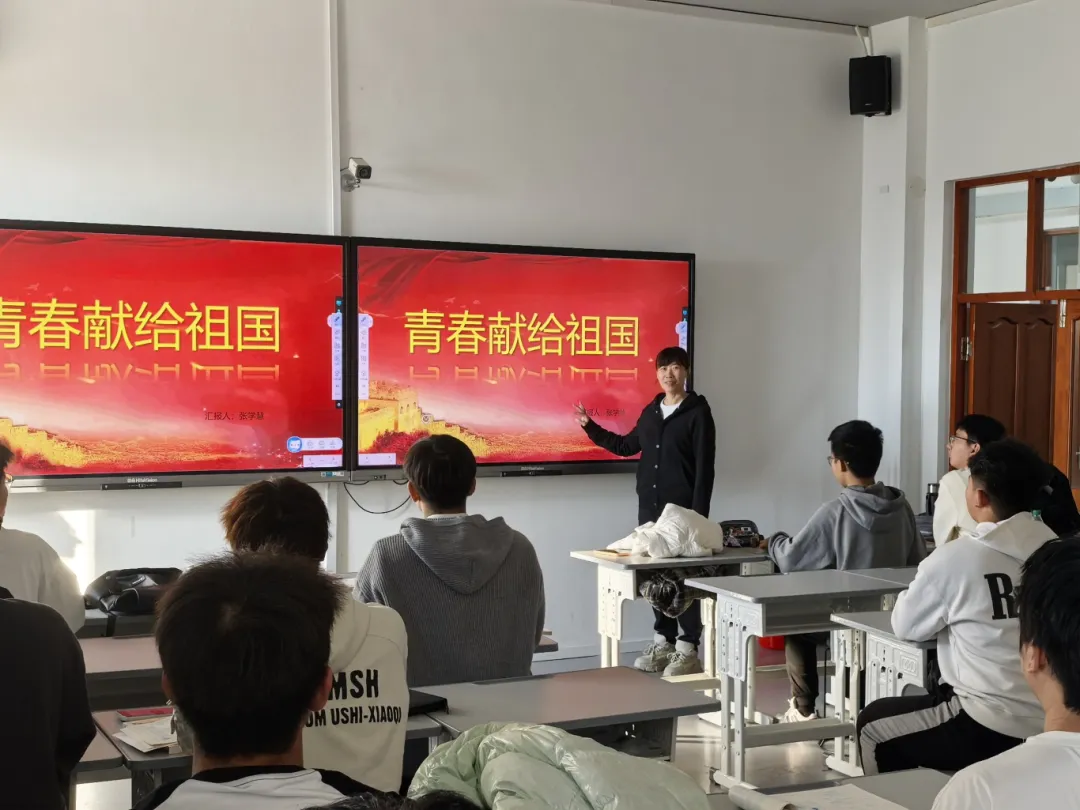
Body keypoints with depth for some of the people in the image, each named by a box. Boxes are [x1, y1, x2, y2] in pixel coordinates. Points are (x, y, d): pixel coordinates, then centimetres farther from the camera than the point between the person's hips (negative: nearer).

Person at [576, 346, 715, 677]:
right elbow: (627, 446, 25)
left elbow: (705, 468, -10)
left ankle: (688, 649, 2)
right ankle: (663, 641, 20)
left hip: (682, 510, -6)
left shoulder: (698, 412, -5)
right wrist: (591, 427, 18)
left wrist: (699, 514, -15)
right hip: (649, 508, 6)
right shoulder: (651, 411, 12)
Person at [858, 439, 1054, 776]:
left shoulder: (956, 557, -16)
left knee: (872, 725, 19)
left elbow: (906, 626, -1)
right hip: (1054, 727, 6)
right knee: (930, 699, 33)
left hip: (989, 731, -6)